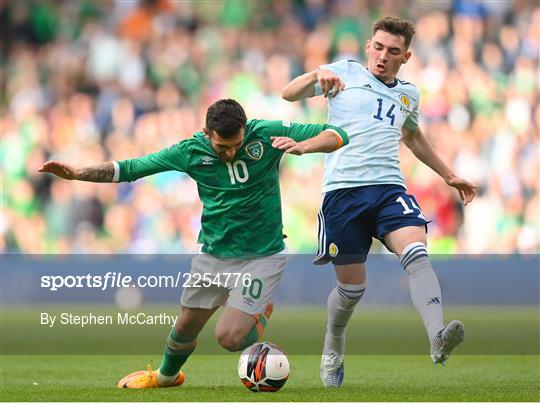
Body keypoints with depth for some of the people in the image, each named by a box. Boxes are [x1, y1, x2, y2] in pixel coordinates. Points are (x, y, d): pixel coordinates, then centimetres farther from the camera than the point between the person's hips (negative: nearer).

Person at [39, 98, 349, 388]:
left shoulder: (267, 134, -17)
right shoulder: (191, 152, -10)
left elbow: (337, 136, -14)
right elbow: (130, 169, -2)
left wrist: (302, 146, -33)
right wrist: (78, 173, -10)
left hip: (261, 256, -3)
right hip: (213, 254, 3)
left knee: (229, 337, -15)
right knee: (187, 326, 16)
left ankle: (261, 315, 20)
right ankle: (167, 375, 49)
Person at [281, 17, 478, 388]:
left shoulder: (408, 94, 20)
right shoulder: (346, 73, 9)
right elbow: (289, 94, 5)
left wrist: (448, 175, 41)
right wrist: (317, 75, -16)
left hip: (390, 188, 2)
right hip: (343, 190, -2)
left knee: (417, 253, -26)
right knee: (352, 287, 1)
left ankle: (438, 339, -45)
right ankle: (333, 350, 31)